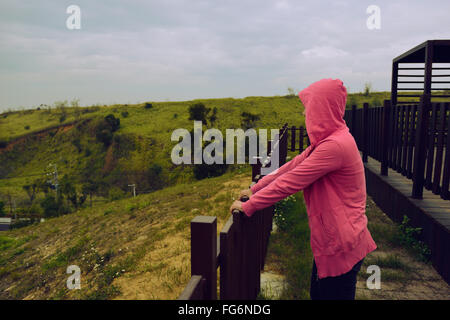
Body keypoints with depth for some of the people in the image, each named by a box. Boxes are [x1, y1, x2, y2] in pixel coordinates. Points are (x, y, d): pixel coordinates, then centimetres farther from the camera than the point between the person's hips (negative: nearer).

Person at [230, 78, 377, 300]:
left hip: (341, 245, -9)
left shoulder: (335, 145, -26)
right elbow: (292, 166, 9)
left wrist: (248, 206, -15)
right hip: (331, 240, 10)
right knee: (318, 293, 23)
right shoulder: (326, 141, 8)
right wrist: (255, 189, 7)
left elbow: (290, 182, -24)